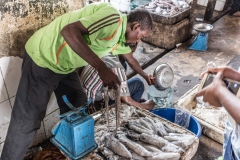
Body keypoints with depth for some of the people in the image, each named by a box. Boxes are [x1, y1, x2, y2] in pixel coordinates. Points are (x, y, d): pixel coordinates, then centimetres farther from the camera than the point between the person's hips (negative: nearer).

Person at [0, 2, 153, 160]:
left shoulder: (120, 33, 6)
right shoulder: (113, 19, -25)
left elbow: (130, 58, 25)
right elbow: (69, 31, -37)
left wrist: (145, 76, 39)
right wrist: (102, 68, -40)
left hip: (65, 64, 10)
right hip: (43, 58, -9)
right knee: (28, 120, -4)